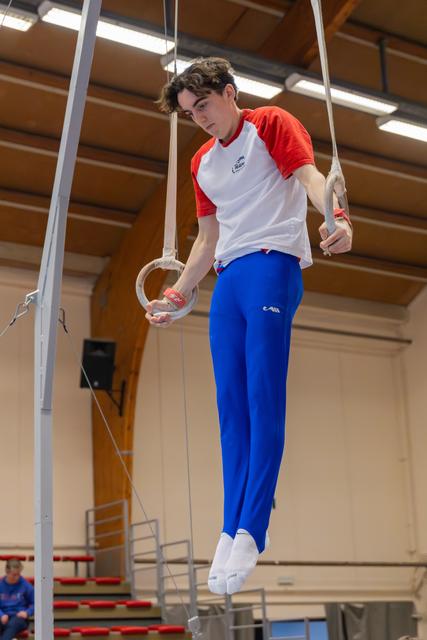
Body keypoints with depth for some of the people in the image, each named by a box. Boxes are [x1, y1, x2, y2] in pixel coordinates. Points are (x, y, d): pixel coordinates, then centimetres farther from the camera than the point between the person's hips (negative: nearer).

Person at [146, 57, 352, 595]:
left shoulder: (271, 124, 5)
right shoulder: (202, 163, 24)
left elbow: (308, 175, -11)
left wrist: (336, 217, -31)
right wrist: (177, 296, 27)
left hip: (272, 264, -7)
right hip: (228, 278, 7)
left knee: (263, 398, -15)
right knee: (230, 405, 0)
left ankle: (251, 532, -18)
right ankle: (231, 533, 0)